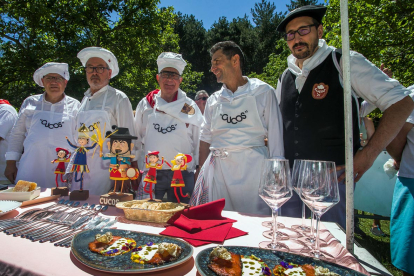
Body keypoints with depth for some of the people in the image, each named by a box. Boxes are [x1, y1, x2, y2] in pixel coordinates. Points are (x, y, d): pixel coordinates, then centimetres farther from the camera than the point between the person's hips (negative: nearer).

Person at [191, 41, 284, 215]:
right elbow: (205, 139, 15)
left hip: (252, 168, -3)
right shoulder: (213, 100, 14)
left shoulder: (263, 92, 3)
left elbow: (276, 136, 0)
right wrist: (202, 172, 7)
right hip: (217, 171, 4)